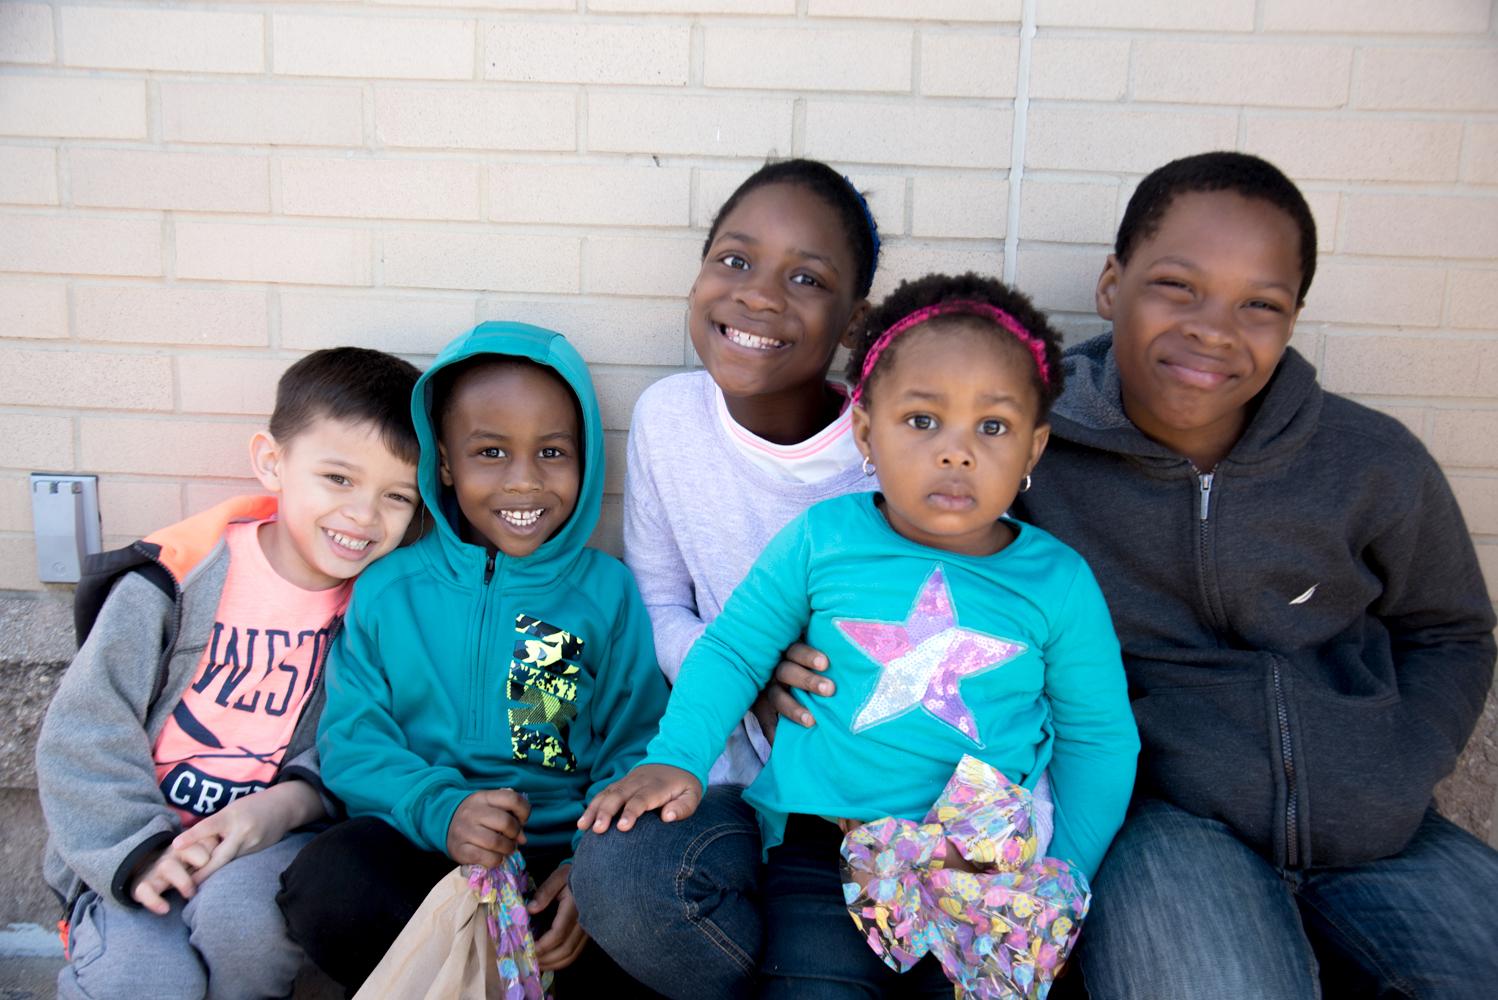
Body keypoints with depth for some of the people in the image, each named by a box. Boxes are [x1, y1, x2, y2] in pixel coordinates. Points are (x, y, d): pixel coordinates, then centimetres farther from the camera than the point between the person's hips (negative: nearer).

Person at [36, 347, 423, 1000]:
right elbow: (83, 737, -8)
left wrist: (293, 799, -20)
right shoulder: (178, 578, -11)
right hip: (140, 840, -1)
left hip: (269, 839, 1)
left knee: (242, 916, -31)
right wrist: (140, 851, -18)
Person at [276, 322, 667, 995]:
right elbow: (351, 741, 0)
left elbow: (634, 750, -1)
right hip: (418, 852, 1)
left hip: (562, 859, 0)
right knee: (326, 883, -30)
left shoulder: (608, 592, 2)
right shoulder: (389, 589, 5)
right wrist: (441, 810, -19)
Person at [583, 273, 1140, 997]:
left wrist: (1063, 880, 3)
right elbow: (733, 650, 8)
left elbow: (1099, 738, 9)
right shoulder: (822, 541, -2)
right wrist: (675, 759, -5)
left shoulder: (1059, 582, 0)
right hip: (823, 845, -1)